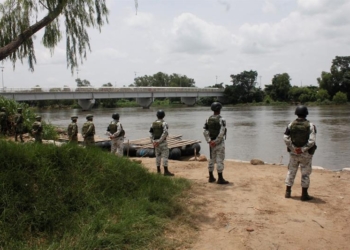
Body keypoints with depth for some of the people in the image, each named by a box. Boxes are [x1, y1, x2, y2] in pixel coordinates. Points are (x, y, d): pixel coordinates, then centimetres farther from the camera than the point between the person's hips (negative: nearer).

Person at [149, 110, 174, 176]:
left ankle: (158, 170, 19)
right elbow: (165, 133, -22)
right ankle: (166, 171, -8)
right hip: (162, 142, -6)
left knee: (158, 156, 15)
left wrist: (153, 141, 1)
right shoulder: (164, 123, -11)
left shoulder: (153, 123, 6)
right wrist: (159, 141, -19)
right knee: (165, 156, -5)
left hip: (155, 142, 6)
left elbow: (151, 133, 4)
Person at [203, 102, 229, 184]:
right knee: (220, 160, -3)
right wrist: (216, 142, -16)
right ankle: (220, 179, 0)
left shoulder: (208, 119, 4)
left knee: (212, 160, 14)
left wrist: (209, 141, -8)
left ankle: (211, 177, 20)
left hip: (211, 142, 6)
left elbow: (205, 131, -3)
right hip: (219, 142, -6)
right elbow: (221, 133, -22)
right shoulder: (221, 120, -14)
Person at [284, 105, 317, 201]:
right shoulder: (310, 125, -10)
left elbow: (286, 138, -7)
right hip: (306, 154, -3)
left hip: (293, 153, 3)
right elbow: (312, 140, -19)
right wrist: (303, 149, -11)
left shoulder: (291, 125, -2)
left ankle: (288, 192, 19)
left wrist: (293, 148, -4)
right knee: (305, 174, 7)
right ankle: (304, 195, 12)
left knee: (291, 172, 14)